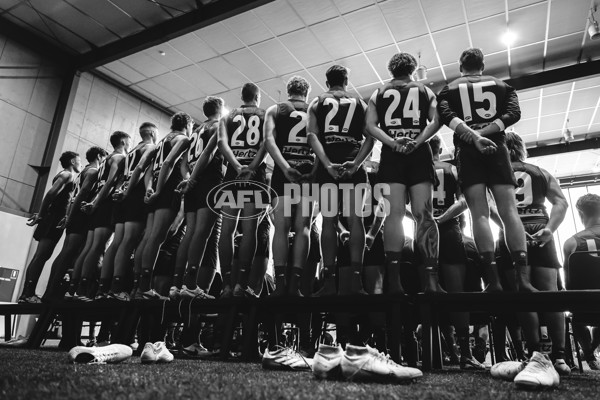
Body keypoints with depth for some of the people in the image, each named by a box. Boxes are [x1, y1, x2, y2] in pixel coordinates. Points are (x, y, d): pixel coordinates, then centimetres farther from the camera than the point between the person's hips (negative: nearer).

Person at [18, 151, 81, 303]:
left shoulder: (65, 175, 24)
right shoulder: (68, 174, -5)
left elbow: (52, 196, 18)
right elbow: (51, 194, -16)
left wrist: (40, 214, 12)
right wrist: (40, 215, -13)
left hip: (53, 219, 9)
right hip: (54, 220, -9)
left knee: (40, 256, 7)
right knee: (42, 256, -13)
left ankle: (26, 294, 9)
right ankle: (29, 294, -15)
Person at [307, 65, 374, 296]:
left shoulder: (316, 103, 15)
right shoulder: (360, 102, 18)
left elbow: (312, 136, -2)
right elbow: (370, 137, 3)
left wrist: (327, 164, -11)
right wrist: (357, 162, -9)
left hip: (327, 165, 0)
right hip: (353, 164, 0)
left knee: (329, 220, -1)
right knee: (355, 218, -3)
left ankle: (329, 280, -5)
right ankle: (354, 279, -9)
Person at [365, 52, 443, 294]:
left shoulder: (378, 94, 17)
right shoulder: (425, 91, 18)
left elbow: (370, 126, 3)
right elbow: (436, 121, 3)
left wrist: (392, 142, -8)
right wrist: (417, 141, -9)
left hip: (391, 155, 0)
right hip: (419, 155, 0)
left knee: (394, 214, -8)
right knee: (424, 215, -5)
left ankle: (393, 280, -15)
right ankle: (431, 279, -12)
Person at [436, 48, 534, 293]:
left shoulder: (449, 90, 17)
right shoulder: (502, 86, 21)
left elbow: (446, 116, -3)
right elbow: (513, 114, 3)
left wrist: (473, 137, -13)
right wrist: (484, 133, -6)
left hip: (467, 151, -1)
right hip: (496, 148, 1)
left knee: (480, 213, -8)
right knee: (509, 210, -5)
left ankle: (493, 278, -17)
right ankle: (523, 277, -15)